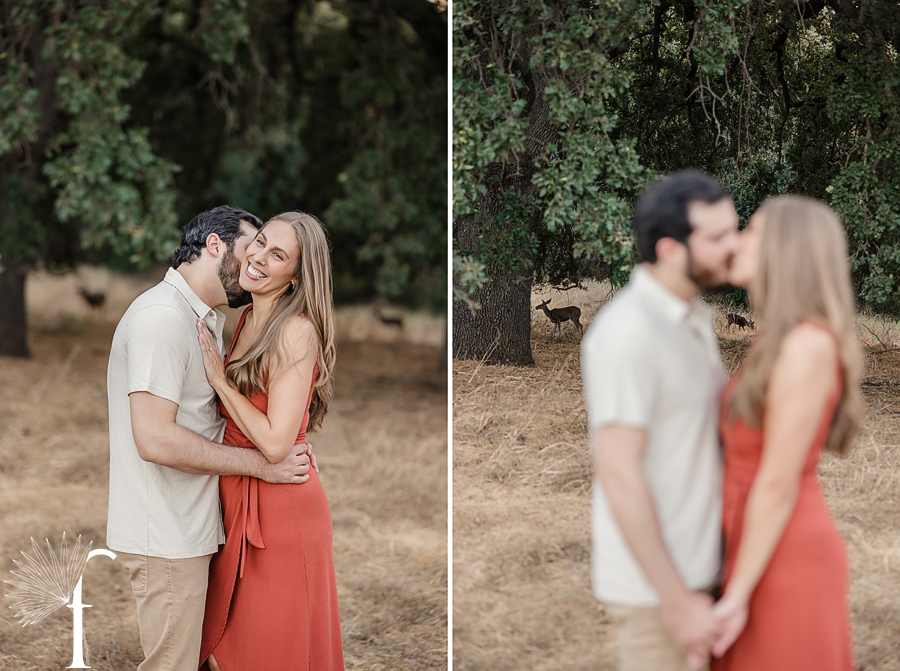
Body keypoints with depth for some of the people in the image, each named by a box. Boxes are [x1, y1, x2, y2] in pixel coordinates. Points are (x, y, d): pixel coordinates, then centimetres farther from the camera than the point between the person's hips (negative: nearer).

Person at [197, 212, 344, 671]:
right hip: (237, 498, 8)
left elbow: (275, 444, -23)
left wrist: (219, 379, -17)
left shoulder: (298, 332, -19)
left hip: (281, 509, -8)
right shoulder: (247, 319, 8)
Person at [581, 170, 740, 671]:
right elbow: (618, 474, -24)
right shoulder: (629, 330, -22)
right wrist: (678, 601, -24)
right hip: (654, 583, -9)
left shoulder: (694, 317, 8)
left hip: (692, 567, 9)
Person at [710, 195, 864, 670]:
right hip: (777, 555, 10)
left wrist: (737, 596, -17)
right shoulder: (790, 341, 8)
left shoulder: (807, 346, -21)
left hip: (787, 568, -10)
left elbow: (778, 485, -21)